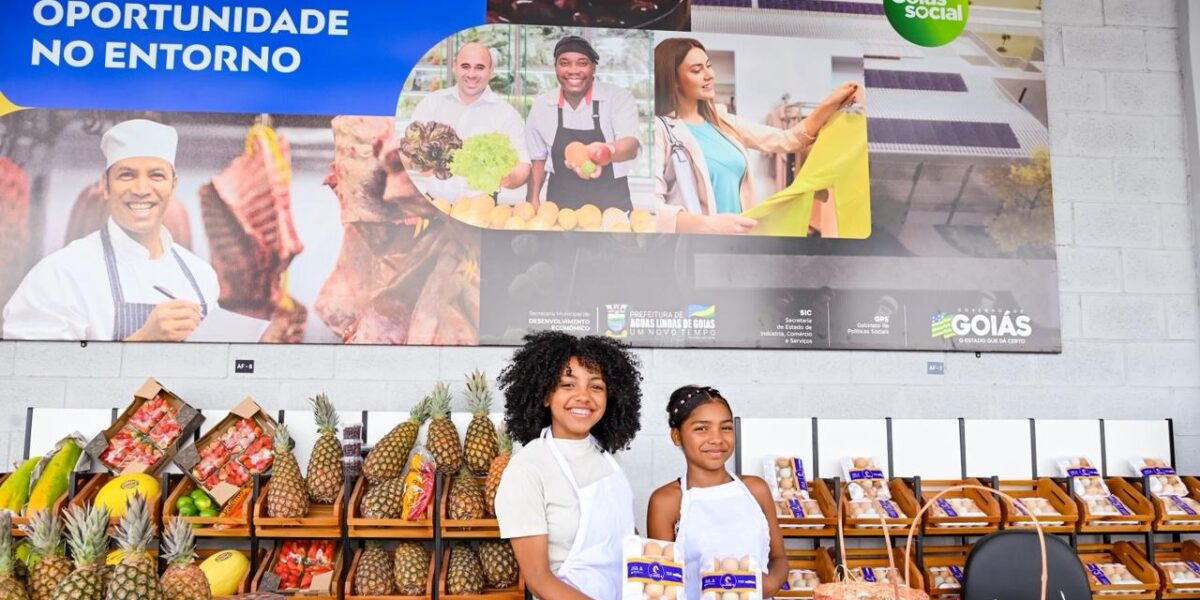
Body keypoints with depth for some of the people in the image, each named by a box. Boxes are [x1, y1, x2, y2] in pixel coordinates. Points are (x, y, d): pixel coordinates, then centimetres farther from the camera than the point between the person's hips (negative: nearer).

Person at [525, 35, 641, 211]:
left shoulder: (619, 98, -7)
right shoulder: (541, 105, 3)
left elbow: (631, 145, -22)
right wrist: (533, 201, 4)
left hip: (611, 206, -2)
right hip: (560, 207, 2)